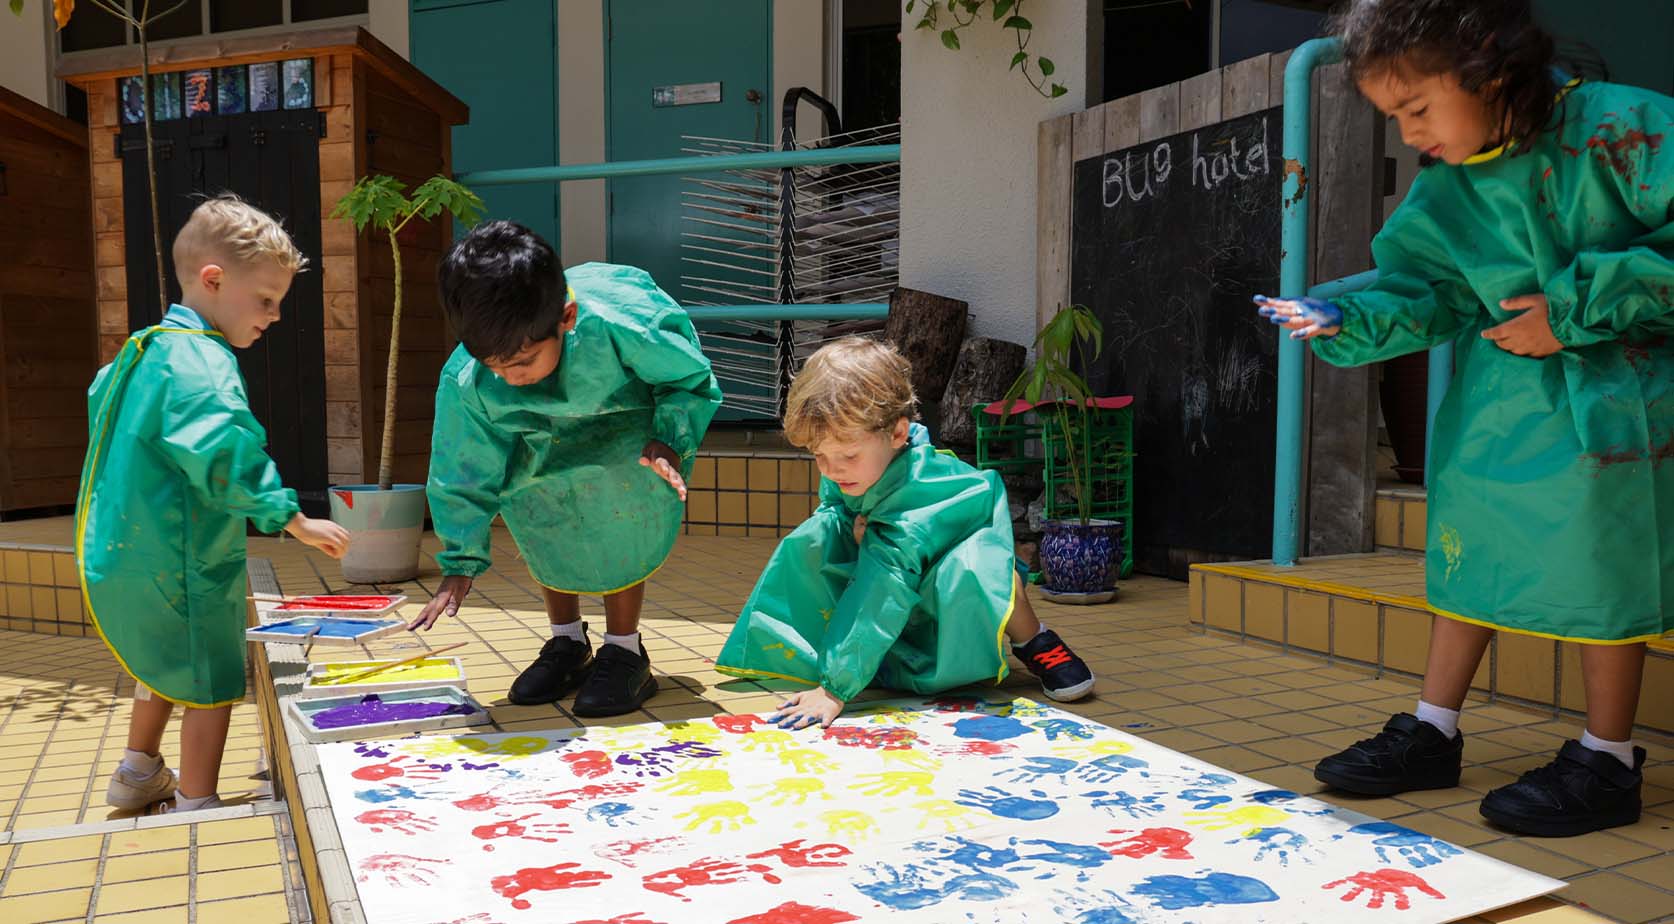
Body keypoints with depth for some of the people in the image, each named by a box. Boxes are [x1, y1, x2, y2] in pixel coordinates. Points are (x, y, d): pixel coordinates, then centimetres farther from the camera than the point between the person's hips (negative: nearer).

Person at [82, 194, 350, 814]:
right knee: (212, 682, 3)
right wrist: (293, 520, -27)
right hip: (176, 564, -10)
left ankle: (138, 774, 44)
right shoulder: (202, 362, -22)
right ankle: (196, 807, 11)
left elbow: (99, 402, 28)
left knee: (166, 664, 28)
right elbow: (224, 456, -33)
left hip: (118, 550, 10)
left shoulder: (146, 349, 11)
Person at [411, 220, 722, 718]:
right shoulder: (465, 382, -29)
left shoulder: (622, 324, -40)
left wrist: (670, 442, -33)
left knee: (620, 482, -31)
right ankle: (567, 640, -2)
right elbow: (462, 473, -13)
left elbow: (694, 380, -19)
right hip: (556, 427, 3)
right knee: (524, 480, -23)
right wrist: (460, 561, -10)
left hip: (642, 411, -3)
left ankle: (624, 648, -14)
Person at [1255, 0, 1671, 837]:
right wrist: (1345, 321, -22)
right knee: (1466, 547, 9)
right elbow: (1419, 296, -4)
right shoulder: (1442, 194, 0)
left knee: (1602, 566, 1)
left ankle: (1607, 759, 18)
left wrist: (1574, 308, -20)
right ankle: (1433, 731, 23)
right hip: (1499, 399, 6)